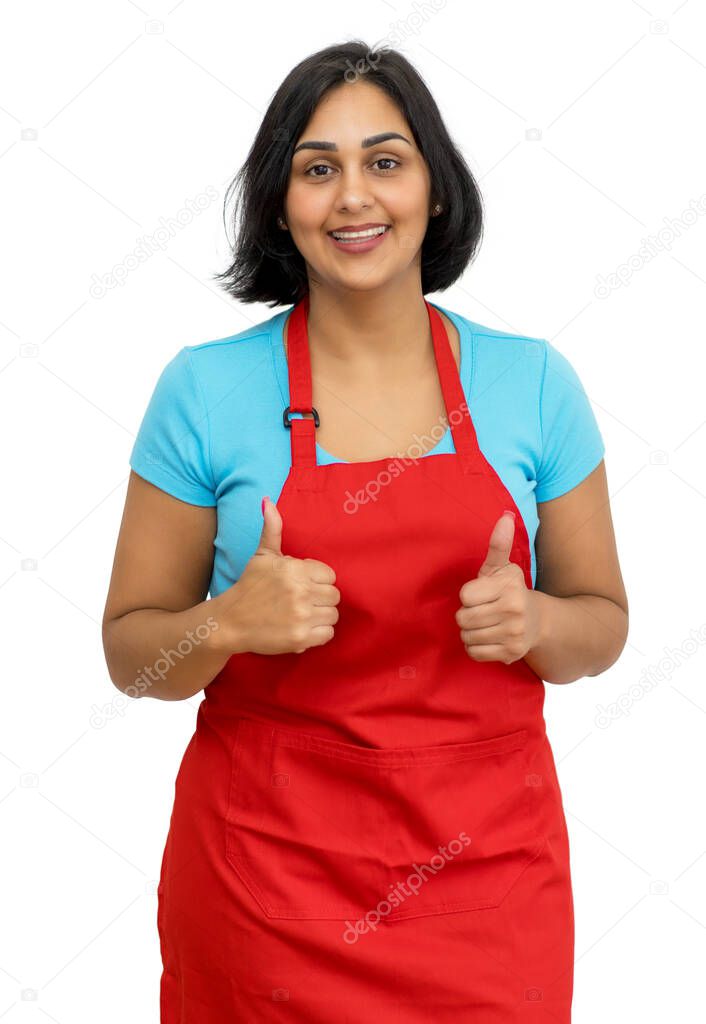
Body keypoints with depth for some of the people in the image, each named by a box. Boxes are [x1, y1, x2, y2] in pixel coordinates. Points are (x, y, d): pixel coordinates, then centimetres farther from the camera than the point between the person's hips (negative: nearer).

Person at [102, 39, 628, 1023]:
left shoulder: (533, 382, -2)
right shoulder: (206, 390, -7)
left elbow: (602, 624, 6)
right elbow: (130, 653, 0)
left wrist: (531, 622, -16)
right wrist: (229, 624, -21)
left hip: (487, 867, 2)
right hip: (269, 879, -1)